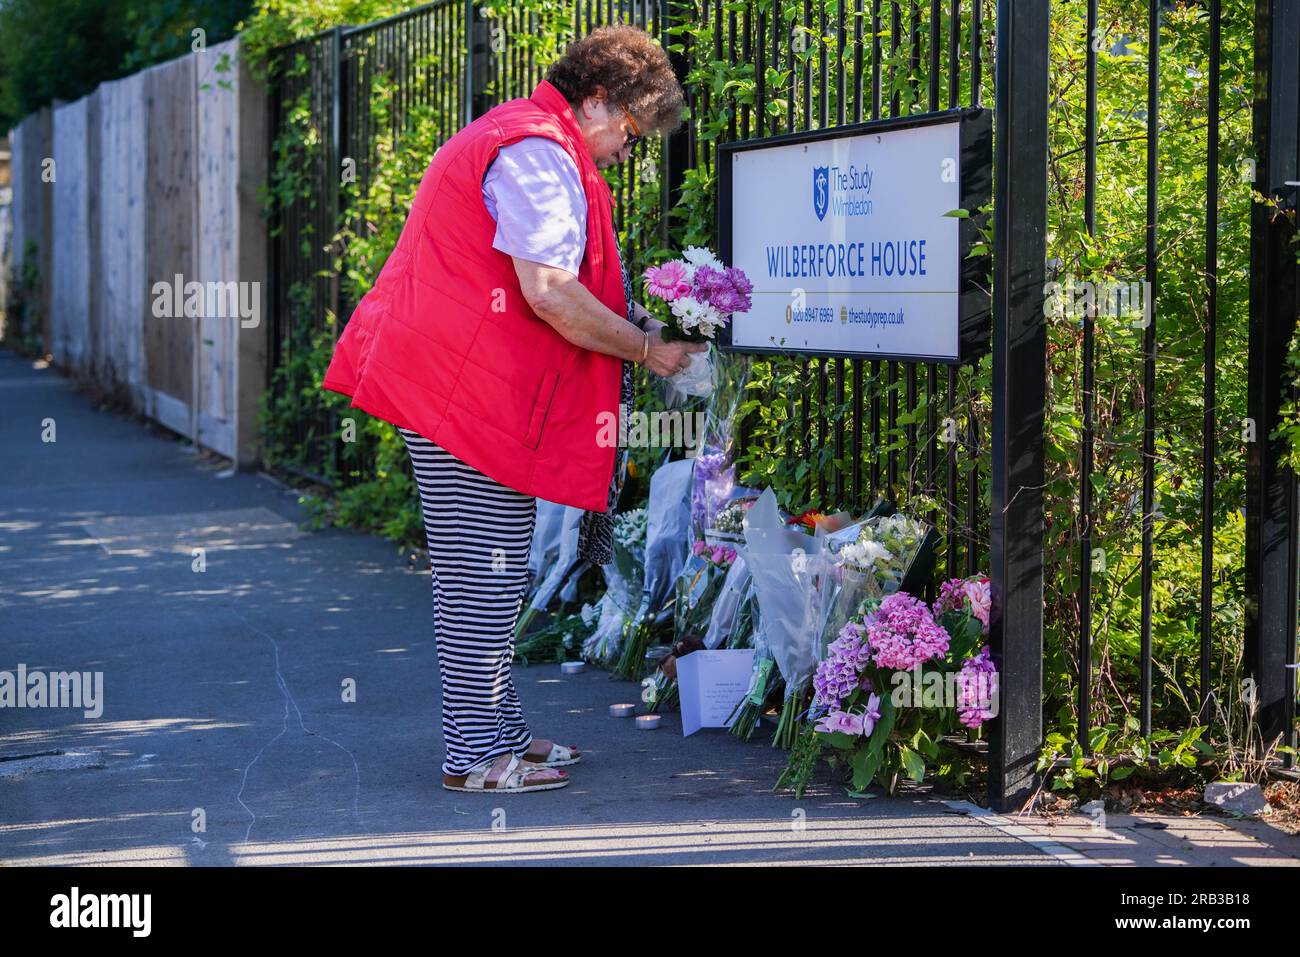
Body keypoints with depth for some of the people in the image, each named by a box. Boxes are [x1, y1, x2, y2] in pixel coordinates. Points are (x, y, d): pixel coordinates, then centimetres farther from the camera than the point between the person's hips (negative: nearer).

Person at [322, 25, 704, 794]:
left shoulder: (512, 137, 22)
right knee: (486, 572, -6)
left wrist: (629, 324, 18)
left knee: (489, 573, 16)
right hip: (473, 388, -11)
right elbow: (551, 294, -22)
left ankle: (500, 730, 24)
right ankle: (476, 757, -1)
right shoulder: (539, 153, -14)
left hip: (455, 381, 11)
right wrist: (645, 349, -10)